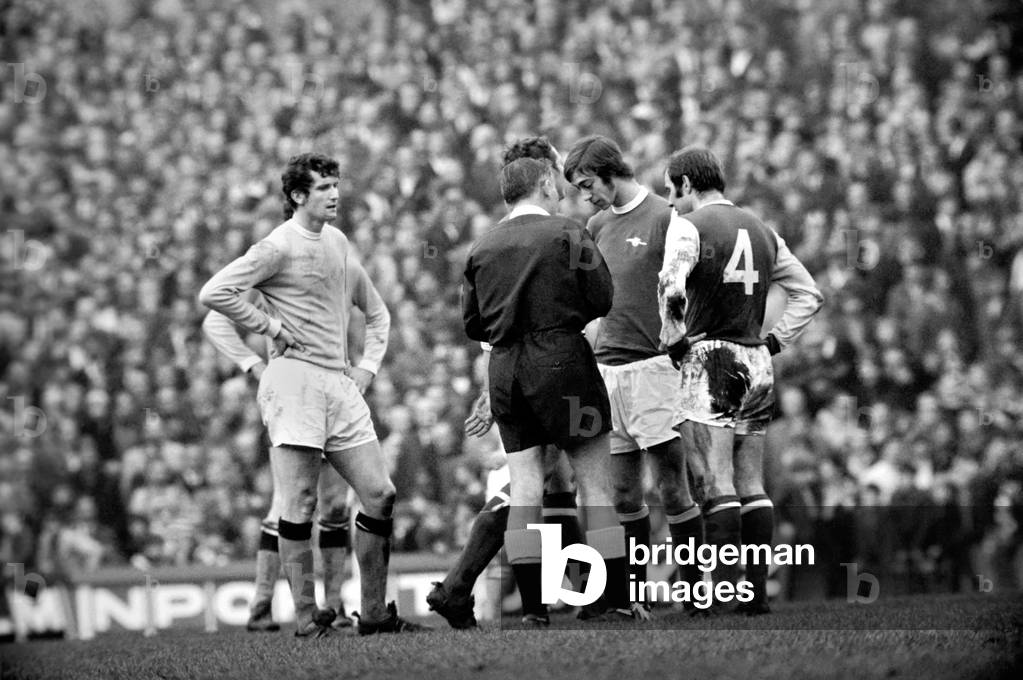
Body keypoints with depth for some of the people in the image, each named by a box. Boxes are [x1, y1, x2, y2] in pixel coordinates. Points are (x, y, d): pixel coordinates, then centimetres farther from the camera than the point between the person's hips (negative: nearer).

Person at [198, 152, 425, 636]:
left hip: (339, 382, 8)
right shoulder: (279, 247, -8)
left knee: (380, 495, 3)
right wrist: (270, 326, -10)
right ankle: (306, 618, -3)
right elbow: (214, 293, -14)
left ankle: (375, 614, 11)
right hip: (294, 380, -8)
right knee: (299, 506, -7)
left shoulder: (337, 242, 15)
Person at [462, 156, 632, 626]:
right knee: (594, 482, 1)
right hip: (562, 362, -4)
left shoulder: (482, 248, 9)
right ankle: (618, 600, 1)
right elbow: (601, 300, -5)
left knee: (523, 486, 3)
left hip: (505, 370, 4)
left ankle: (531, 606, -1)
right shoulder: (567, 235, -4)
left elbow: (472, 323, 11)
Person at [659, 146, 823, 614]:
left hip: (710, 362, -6)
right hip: (756, 364, 6)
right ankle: (757, 591, 7)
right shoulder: (761, 232, 16)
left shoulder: (688, 226, -5)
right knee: (751, 484, 8)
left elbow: (672, 288, -22)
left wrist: (672, 339, -8)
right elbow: (809, 295, 18)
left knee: (716, 483, -8)